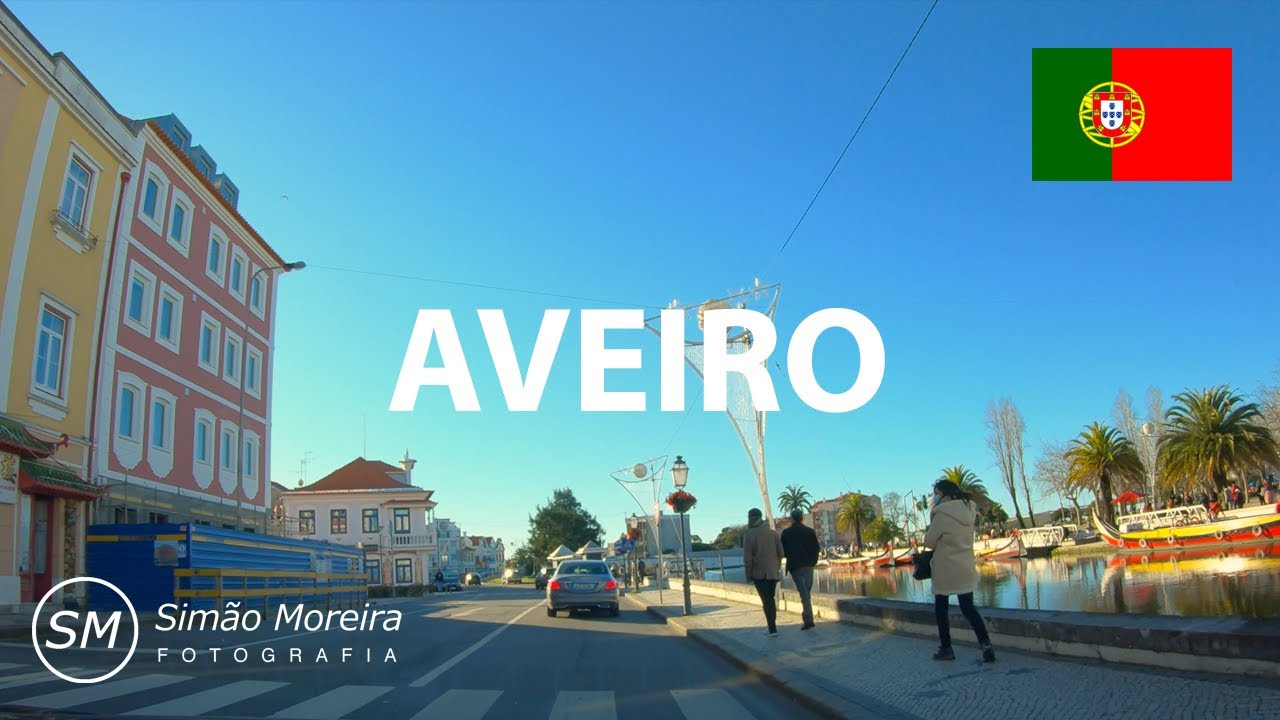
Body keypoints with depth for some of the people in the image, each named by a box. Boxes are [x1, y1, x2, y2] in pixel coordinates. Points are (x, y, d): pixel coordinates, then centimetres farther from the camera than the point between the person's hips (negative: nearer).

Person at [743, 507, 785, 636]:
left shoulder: (749, 535, -8)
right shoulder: (772, 533, 5)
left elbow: (747, 557, -9)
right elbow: (780, 552, 6)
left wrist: (748, 574, -2)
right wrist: (777, 566, 15)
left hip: (759, 573, -4)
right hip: (773, 572, 4)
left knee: (766, 601, -1)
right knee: (771, 599, 16)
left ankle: (773, 629, -6)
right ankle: (772, 626, 20)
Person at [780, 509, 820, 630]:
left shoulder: (786, 533, -3)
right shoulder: (810, 531, 3)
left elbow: (783, 551, -1)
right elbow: (816, 548, 2)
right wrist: (813, 561, 14)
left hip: (795, 566, -3)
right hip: (808, 565, 3)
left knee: (804, 593, -6)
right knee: (807, 592, 14)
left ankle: (808, 620, -14)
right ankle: (808, 618, 17)